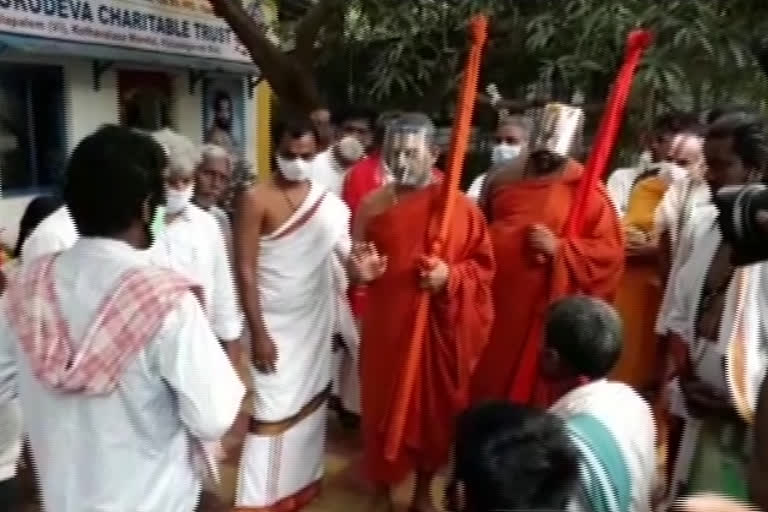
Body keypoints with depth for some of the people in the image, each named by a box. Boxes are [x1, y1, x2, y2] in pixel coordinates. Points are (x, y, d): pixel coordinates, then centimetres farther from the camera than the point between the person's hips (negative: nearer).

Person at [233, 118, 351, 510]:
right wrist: (258, 332, -16)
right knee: (275, 409, -2)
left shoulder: (329, 202, -1)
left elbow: (345, 253, 6)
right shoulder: (256, 200, -14)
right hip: (276, 324, -5)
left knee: (312, 400, 16)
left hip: (317, 320, 5)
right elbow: (245, 271, -14)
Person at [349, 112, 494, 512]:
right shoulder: (373, 205, -1)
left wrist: (451, 276, -20)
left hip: (438, 327, -1)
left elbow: (483, 265, -2)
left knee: (433, 407, 12)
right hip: (385, 325, 2)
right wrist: (360, 271, -15)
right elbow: (356, 264, 8)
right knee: (382, 404, 10)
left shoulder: (460, 207, -7)